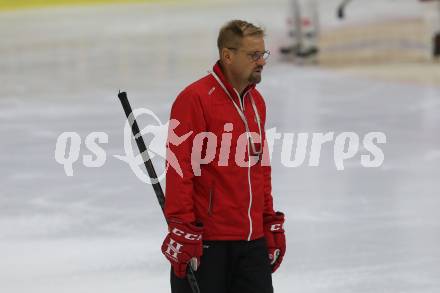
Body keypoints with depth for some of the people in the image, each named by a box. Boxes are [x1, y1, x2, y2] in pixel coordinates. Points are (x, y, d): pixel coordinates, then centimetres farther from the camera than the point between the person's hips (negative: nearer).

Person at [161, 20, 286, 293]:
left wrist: (272, 223, 20)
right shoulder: (194, 99, -12)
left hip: (252, 239, 7)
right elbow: (180, 168, -15)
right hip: (204, 241, -7)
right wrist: (183, 230, -17)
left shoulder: (256, 101, 13)